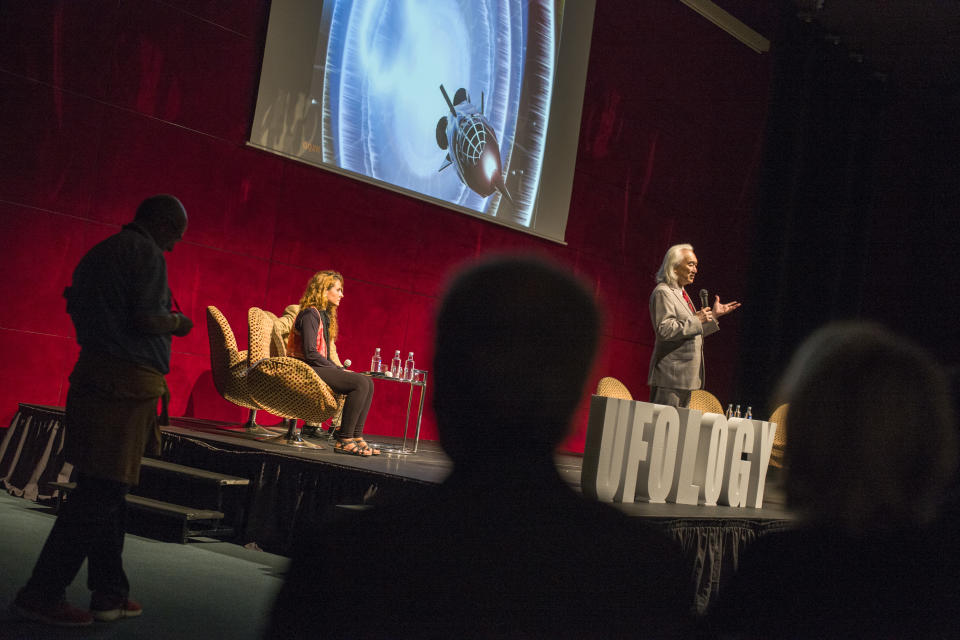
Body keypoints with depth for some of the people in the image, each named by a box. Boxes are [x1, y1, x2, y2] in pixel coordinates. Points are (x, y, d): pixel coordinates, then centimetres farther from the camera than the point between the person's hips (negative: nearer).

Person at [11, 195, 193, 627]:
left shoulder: (97, 254, 19)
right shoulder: (147, 254, -9)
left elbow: (77, 308, 21)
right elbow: (147, 319, -18)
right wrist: (178, 323, 1)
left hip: (94, 377, 10)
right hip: (128, 384, -10)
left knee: (107, 492, 12)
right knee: (100, 494, -7)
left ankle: (109, 594, 17)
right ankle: (42, 594, -3)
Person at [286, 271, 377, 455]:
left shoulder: (325, 315, 19)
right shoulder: (310, 314, -11)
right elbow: (310, 353, -19)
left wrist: (341, 369, 3)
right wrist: (338, 370, -15)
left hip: (321, 368, 10)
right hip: (308, 369, -10)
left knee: (368, 383, -3)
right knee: (360, 383, -23)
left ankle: (356, 437, -8)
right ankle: (344, 440, -23)